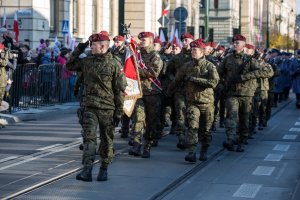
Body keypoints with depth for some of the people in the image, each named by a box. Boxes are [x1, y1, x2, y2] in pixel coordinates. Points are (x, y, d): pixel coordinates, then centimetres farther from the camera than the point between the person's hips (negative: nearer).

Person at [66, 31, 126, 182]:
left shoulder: (114, 64, -5)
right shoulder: (87, 61, 7)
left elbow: (120, 90, -5)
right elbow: (69, 66, 20)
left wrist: (119, 112, -7)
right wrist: (78, 50, 7)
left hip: (107, 109, -3)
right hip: (90, 107, 3)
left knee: (107, 140, 8)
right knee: (89, 137, -9)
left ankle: (104, 169, 22)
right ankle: (87, 170, -14)